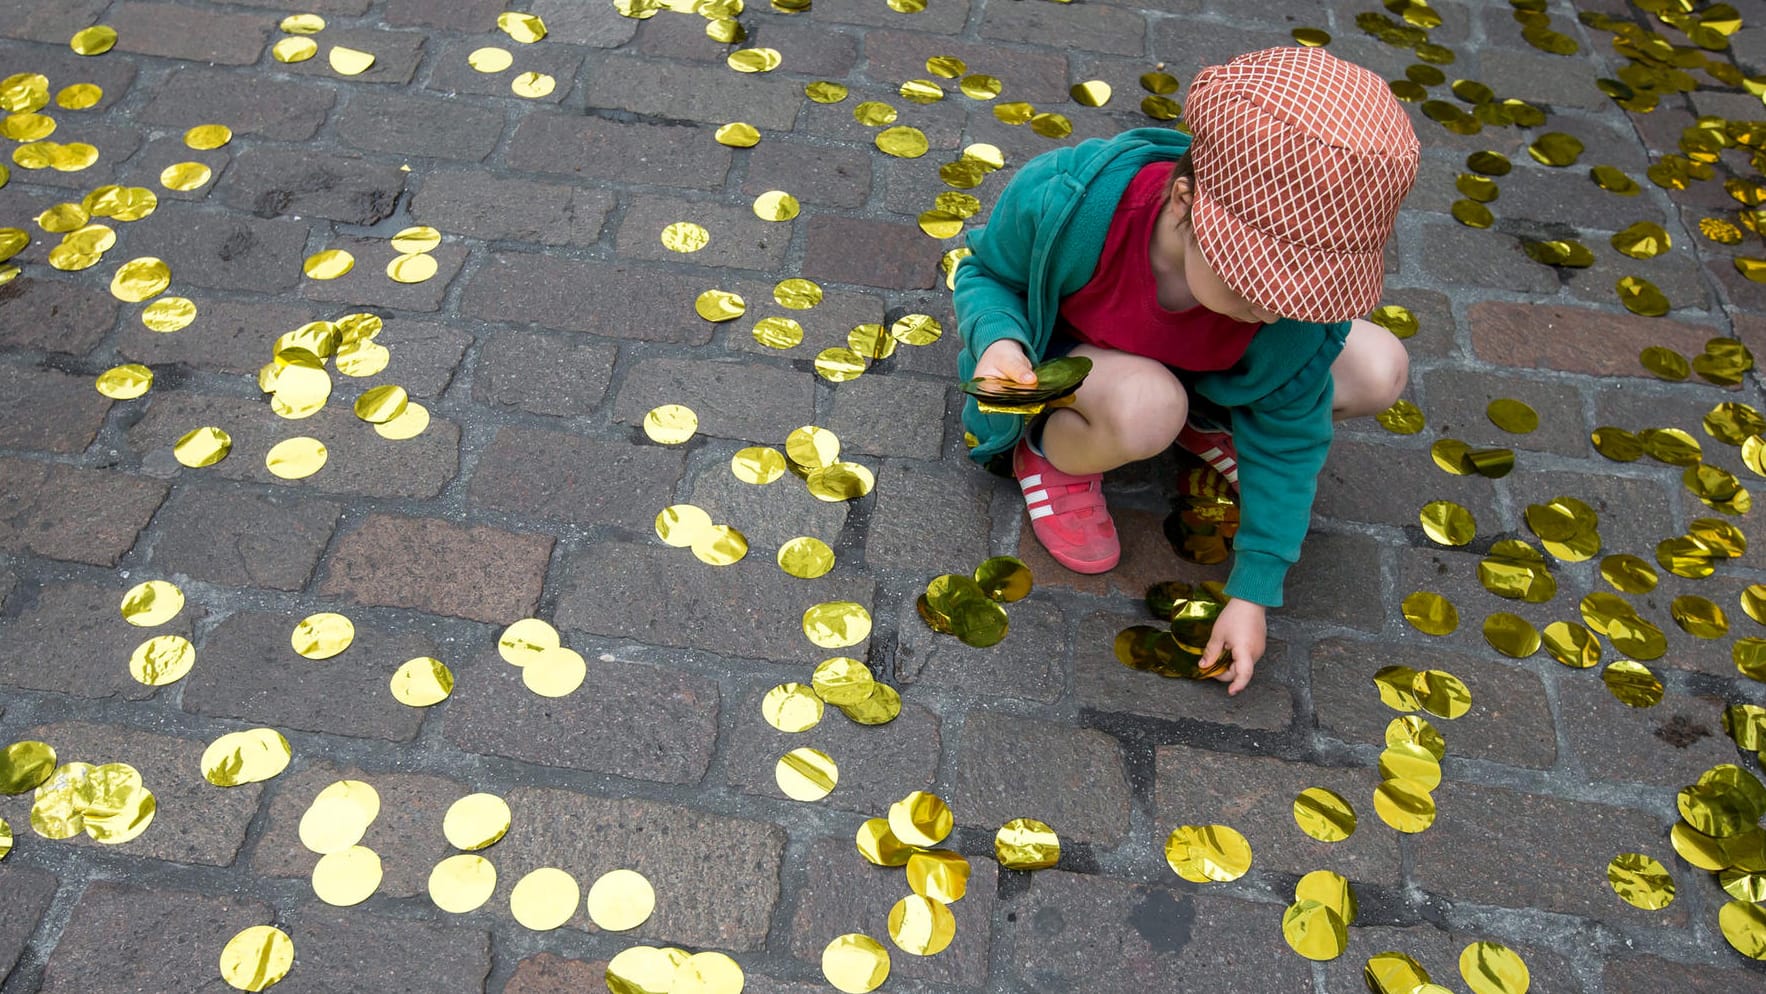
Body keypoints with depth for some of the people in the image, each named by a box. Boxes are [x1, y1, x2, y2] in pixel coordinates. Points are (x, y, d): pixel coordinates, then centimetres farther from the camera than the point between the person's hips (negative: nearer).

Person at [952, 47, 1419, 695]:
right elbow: (984, 271, -16)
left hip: (1198, 371, 3)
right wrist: (999, 340, -40)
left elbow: (1288, 437, -17)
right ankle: (1051, 453, -4)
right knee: (1147, 407, -40)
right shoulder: (1061, 201, -38)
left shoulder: (1294, 298, -30)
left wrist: (1253, 592, -16)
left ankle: (1205, 420, 9)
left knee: (1380, 371, -17)